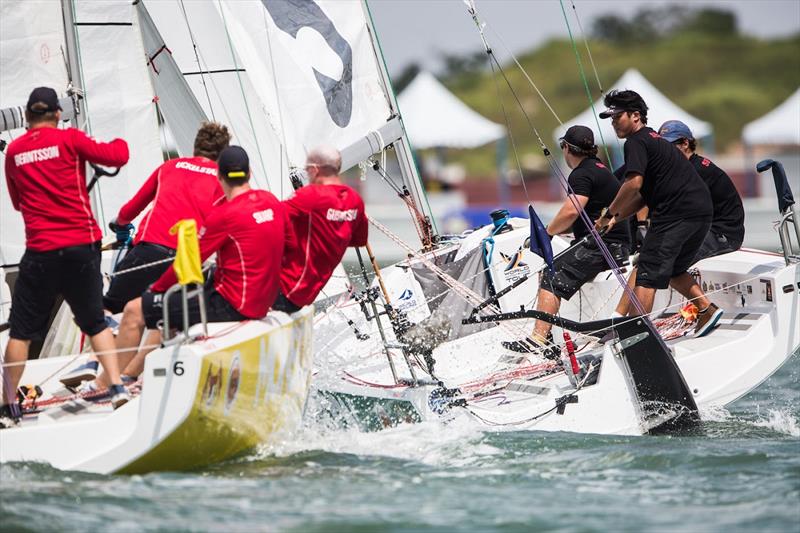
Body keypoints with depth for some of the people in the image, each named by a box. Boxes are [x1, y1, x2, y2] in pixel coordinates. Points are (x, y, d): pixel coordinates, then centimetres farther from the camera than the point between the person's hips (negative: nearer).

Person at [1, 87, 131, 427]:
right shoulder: (69, 139, -2)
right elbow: (115, 157, -4)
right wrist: (119, 143, 17)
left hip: (40, 251, 0)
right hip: (82, 245, 0)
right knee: (95, 322, 15)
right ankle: (117, 387, 6)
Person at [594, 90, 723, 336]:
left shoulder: (636, 142, -6)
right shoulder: (653, 139, 25)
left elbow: (634, 184, -21)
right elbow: (645, 195, 24)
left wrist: (609, 213, -10)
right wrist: (617, 217, 14)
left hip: (676, 213, -10)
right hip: (701, 212, 10)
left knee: (648, 273, -9)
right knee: (672, 269, 25)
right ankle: (707, 309, 19)